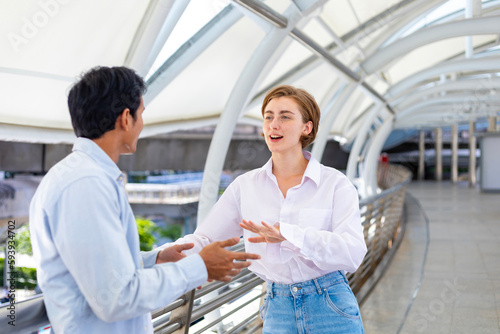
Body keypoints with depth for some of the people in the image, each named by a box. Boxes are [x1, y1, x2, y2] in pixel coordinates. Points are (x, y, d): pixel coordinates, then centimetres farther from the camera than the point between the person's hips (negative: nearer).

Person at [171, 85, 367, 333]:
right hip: (278, 310, 3)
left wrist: (288, 235, -29)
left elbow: (353, 252, -18)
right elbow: (203, 240, 0)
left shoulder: (335, 184, -7)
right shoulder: (245, 186, 1)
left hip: (331, 311, -2)